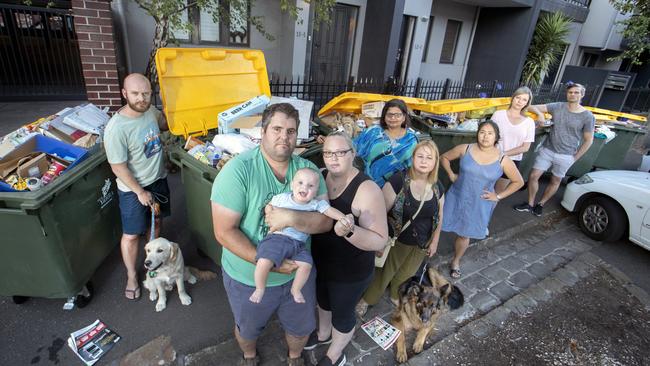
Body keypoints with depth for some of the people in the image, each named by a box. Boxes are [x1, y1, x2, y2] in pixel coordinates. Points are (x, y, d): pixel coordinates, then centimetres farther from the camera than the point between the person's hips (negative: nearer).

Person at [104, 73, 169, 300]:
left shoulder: (150, 110, -7)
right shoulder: (116, 128, -27)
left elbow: (162, 124, 18)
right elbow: (118, 168, -21)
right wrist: (140, 192, -15)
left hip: (158, 179, 7)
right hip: (133, 189, -6)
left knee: (156, 221, 24)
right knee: (131, 235, 9)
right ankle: (131, 276, 31)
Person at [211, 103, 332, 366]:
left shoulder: (308, 169, -10)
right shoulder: (238, 170, -23)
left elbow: (325, 221, -14)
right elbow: (224, 232, -23)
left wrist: (291, 218, -33)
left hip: (298, 273, 3)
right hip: (247, 279, -2)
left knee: (301, 328, 26)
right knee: (247, 330, 28)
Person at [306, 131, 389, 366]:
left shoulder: (367, 189, -28)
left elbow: (380, 241, -27)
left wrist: (350, 231, -45)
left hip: (350, 271, -5)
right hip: (319, 261, 6)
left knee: (342, 312, 19)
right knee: (323, 300, 30)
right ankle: (324, 334, 62)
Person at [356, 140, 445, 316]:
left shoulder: (438, 187, -5)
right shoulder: (399, 180, -23)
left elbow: (439, 216, 8)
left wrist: (434, 241, 10)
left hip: (421, 245, 5)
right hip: (396, 241, -5)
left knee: (406, 275, 25)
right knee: (383, 274, 14)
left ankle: (397, 297, 54)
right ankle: (366, 300, 40)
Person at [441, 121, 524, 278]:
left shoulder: (503, 160, -11)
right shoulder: (465, 149, -11)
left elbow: (518, 182, 2)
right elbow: (444, 157, 5)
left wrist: (498, 196, -3)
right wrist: (451, 175, -4)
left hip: (479, 204, 0)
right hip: (457, 198, 0)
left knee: (464, 235, 14)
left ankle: (456, 262, 39)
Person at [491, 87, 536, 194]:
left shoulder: (529, 122, -1)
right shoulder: (498, 114, -6)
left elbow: (525, 147, -3)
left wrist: (504, 153, -14)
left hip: (512, 161, 2)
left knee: (498, 192, 16)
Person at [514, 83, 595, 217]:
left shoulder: (587, 116, -8)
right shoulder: (558, 107, -4)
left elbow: (588, 140, -2)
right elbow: (533, 107, -6)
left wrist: (575, 157, -3)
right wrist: (540, 114, -27)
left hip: (565, 156, -1)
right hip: (547, 150, 1)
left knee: (555, 182, 11)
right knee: (533, 176, -1)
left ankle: (541, 204, 31)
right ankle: (530, 204, 17)